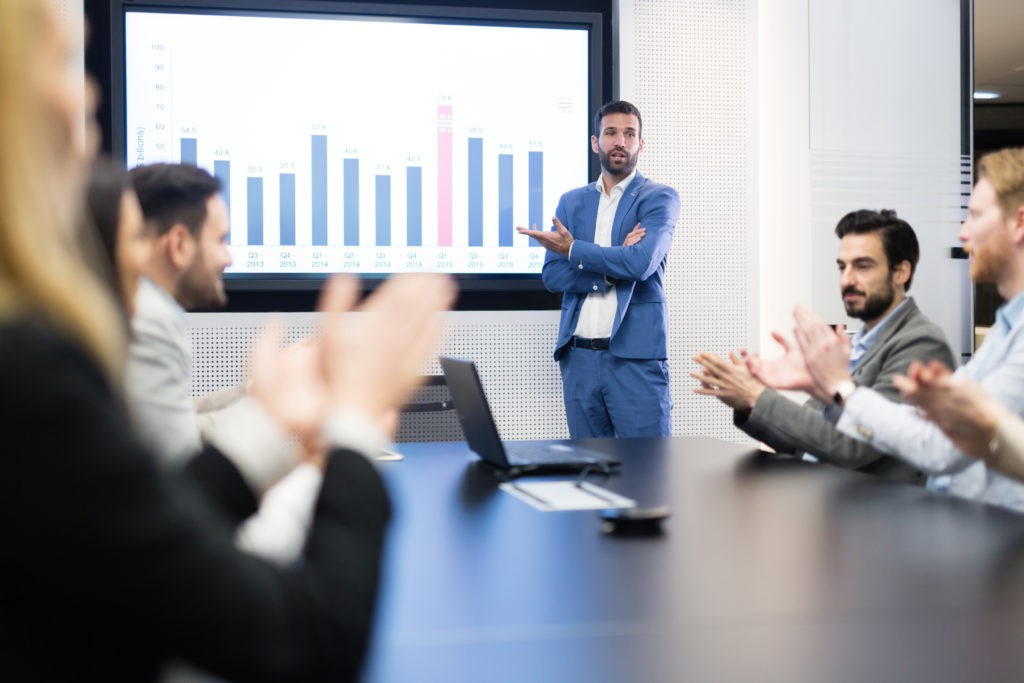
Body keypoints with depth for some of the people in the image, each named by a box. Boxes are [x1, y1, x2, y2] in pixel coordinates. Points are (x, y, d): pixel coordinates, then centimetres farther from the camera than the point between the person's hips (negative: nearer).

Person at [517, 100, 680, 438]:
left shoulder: (659, 198, 2)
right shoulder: (571, 202, 14)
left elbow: (640, 263, -15)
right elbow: (551, 274, 3)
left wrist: (572, 248, -6)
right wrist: (612, 269, -10)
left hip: (635, 355, -4)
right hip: (579, 356, 4)